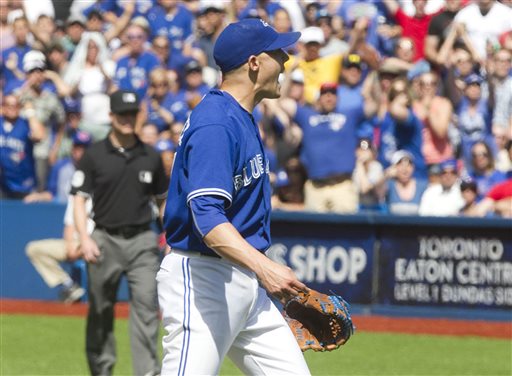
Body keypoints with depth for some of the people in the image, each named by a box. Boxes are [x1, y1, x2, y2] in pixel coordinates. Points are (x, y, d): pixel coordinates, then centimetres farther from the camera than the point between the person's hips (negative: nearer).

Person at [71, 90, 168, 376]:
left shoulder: (151, 157, 8)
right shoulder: (94, 156, 1)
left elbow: (163, 199, 18)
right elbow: (80, 199, -2)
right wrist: (84, 237, -16)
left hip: (142, 241, 1)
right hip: (105, 240, -1)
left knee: (146, 304, -11)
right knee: (101, 309, 7)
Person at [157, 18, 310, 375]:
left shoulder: (242, 119, 15)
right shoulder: (215, 125, -17)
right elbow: (207, 217, -28)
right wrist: (264, 267, -40)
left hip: (249, 290, 10)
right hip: (202, 280, -10)